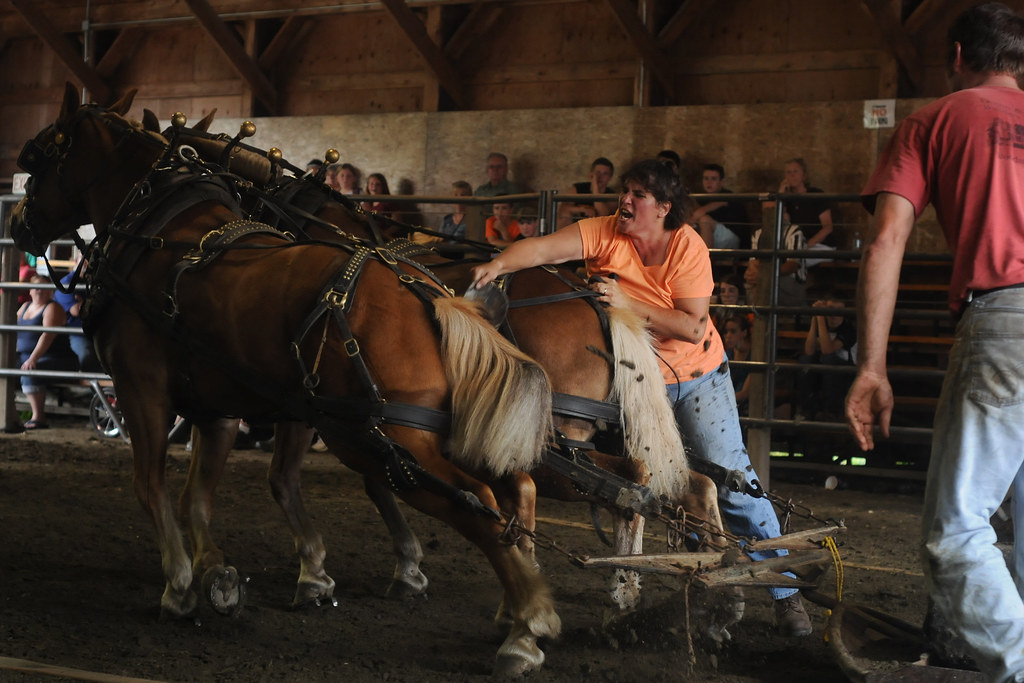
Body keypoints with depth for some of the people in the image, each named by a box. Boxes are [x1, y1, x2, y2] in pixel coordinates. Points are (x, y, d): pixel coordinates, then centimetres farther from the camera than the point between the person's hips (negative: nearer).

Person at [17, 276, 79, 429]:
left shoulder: (52, 308, -6)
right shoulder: (25, 307, 19)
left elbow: (47, 336, -19)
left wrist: (33, 359, -29)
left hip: (54, 359, -8)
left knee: (29, 372, -34)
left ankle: (38, 417, -33)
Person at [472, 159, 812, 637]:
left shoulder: (687, 247, -18)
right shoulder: (605, 234, -14)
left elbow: (692, 328, -25)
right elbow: (546, 248, -29)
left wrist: (627, 303, -33)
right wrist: (500, 263, -47)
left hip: (697, 376, -2)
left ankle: (786, 593, 4)